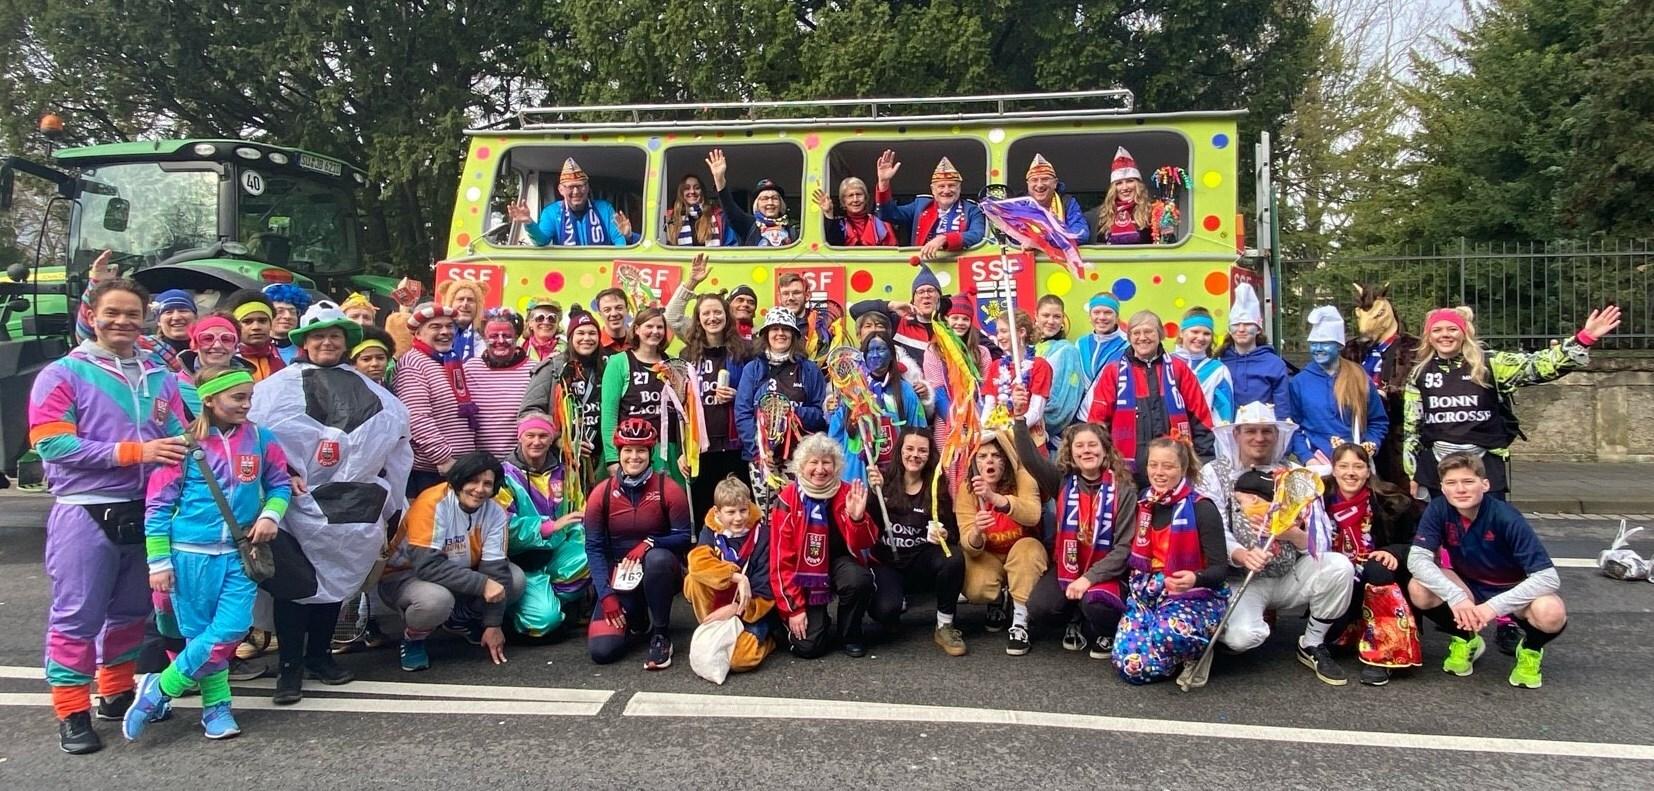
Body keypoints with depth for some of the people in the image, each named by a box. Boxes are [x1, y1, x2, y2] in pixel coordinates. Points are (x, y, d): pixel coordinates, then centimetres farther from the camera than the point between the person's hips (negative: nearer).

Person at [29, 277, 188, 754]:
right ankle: (72, 714, 10)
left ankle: (116, 694, 31)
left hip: (144, 512, 5)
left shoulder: (159, 378, 10)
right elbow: (52, 444, -14)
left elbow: (177, 439, 12)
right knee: (77, 616, 0)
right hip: (85, 514, -5)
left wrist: (185, 448, -13)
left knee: (132, 610, 16)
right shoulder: (63, 374, -4)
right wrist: (134, 451, -20)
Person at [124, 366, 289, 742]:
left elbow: (280, 484, 14)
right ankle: (216, 705, 20)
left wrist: (271, 514, -7)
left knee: (232, 629, -6)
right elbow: (159, 504, -3)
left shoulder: (261, 439, 1)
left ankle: (159, 689, 11)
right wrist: (159, 560, -4)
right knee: (198, 632, 3)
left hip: (240, 554, 3)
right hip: (191, 554, -3)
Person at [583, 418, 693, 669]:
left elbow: (683, 538, -7)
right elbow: (594, 548, -5)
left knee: (657, 558, -39)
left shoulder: (668, 489, -9)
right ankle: (635, 618, 20)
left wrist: (650, 543, -25)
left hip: (660, 571, -2)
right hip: (618, 576, 2)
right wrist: (606, 595, -13)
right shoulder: (601, 493, -4)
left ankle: (661, 635, -17)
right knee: (602, 650, -17)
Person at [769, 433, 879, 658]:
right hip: (804, 572, -1)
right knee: (808, 645, -17)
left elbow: (863, 545, -10)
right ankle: (821, 622, 21)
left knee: (859, 580, -33)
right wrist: (794, 608, -13)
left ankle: (850, 635, -4)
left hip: (839, 561, 2)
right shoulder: (788, 499, -13)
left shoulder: (847, 493, -8)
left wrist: (857, 517, -31)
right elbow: (782, 558, -10)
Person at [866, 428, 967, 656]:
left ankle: (945, 627, -11)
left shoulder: (937, 488, 1)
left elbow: (953, 532, 0)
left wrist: (944, 536, -23)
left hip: (921, 562, 2)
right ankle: (898, 600, 10)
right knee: (885, 609, -31)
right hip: (886, 562, -1)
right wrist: (874, 494, -26)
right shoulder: (884, 479, -3)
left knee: (954, 557, -31)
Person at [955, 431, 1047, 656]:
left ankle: (1020, 623, -25)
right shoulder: (966, 489, -16)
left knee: (1027, 548, -35)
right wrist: (976, 533, -46)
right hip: (987, 556, 1)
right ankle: (1000, 599, 9)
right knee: (974, 590, -28)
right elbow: (969, 545, -21)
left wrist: (995, 497, -56)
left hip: (1023, 552, -1)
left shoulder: (1022, 477, -21)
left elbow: (1033, 516, -41)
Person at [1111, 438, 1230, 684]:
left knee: (1171, 631, -39)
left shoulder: (1201, 508, -12)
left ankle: (1198, 653, -3)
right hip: (1149, 592, 5)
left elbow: (1220, 568, -15)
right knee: (1129, 664, -19)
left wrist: (1195, 578, -34)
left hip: (1194, 596, -5)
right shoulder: (1145, 504, 7)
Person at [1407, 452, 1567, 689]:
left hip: (1513, 590, -2)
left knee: (1551, 613, -35)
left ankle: (1530, 649, 3)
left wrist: (1494, 606, -38)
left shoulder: (1505, 518, -27)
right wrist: (1456, 597, -38)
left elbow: (1548, 577, -30)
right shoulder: (1439, 510, -19)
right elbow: (1417, 558, -25)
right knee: (1419, 589, -27)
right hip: (1470, 586, 3)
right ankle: (1465, 640, 4)